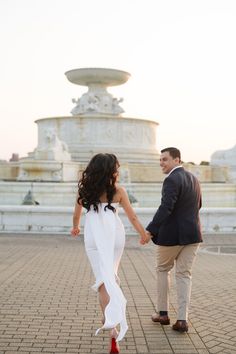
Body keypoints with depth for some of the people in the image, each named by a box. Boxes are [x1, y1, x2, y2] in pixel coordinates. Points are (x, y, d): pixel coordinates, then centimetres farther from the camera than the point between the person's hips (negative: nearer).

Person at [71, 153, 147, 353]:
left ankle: (113, 328, -13)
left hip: (94, 238, -1)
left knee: (104, 279, -3)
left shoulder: (85, 189, -1)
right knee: (111, 275, 20)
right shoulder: (118, 191, -4)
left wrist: (75, 228, 32)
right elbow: (132, 217, 1)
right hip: (116, 236, 1)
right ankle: (110, 317, 29)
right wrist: (144, 234, 15)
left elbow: (77, 214, 12)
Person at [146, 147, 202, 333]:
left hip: (171, 234, -6)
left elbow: (166, 207, -27)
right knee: (184, 275, 10)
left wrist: (150, 230, -30)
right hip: (192, 234, 7)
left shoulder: (172, 180, -16)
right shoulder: (193, 178, 11)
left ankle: (163, 313, 23)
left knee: (163, 270, 14)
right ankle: (182, 319, 5)